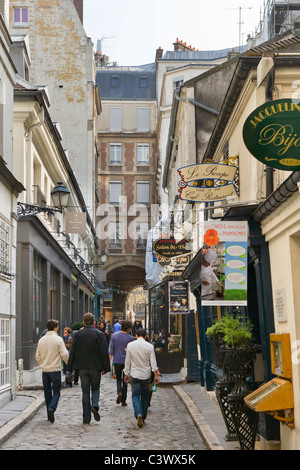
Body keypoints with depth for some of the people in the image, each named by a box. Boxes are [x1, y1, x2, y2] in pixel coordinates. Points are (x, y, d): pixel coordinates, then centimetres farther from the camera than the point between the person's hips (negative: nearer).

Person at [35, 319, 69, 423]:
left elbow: (37, 356, 10)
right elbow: (64, 355, -10)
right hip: (55, 369, -4)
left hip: (45, 370, 4)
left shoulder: (41, 340, 4)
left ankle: (49, 415, 13)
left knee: (47, 392, 12)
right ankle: (52, 408, -21)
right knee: (56, 392, 3)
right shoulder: (58, 339, -9)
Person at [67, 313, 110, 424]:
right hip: (95, 367, -1)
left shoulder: (78, 334, 1)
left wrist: (72, 367, 9)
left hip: (82, 368, 1)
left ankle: (86, 418, 6)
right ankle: (95, 406, -12)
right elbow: (104, 352, -6)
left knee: (85, 391, 6)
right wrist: (105, 368, 0)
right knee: (95, 388, 16)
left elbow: (73, 351, 3)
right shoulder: (99, 334, -4)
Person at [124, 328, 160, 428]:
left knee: (135, 396, 1)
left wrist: (126, 374, 11)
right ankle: (143, 418, 17)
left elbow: (127, 361, 2)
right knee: (145, 396, 14)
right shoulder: (149, 346, -5)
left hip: (135, 374, -1)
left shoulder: (130, 345, -4)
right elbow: (153, 362, -5)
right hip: (146, 375, 1)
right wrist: (156, 375, 1)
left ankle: (138, 414, -23)